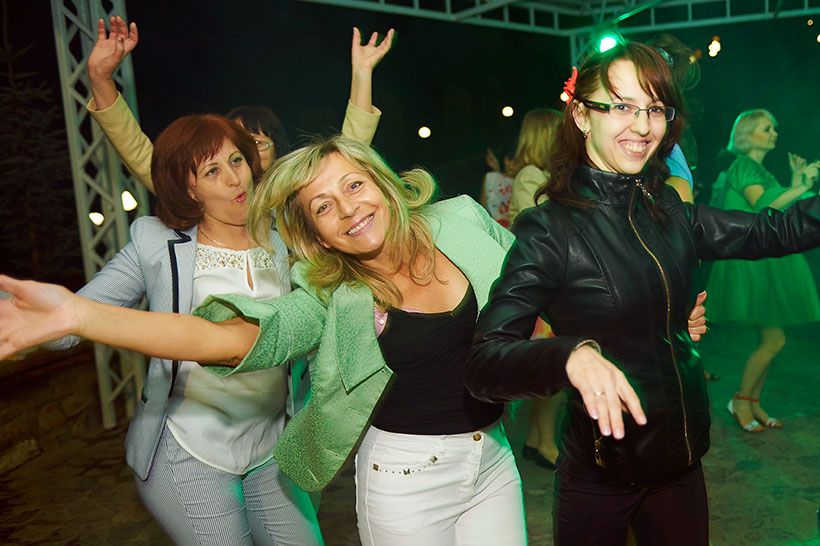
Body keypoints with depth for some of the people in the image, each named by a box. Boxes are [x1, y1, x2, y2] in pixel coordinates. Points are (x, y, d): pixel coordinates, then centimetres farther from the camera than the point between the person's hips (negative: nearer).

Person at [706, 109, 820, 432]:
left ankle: (753, 403, 19)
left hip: (768, 262, 9)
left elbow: (778, 211, 15)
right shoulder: (744, 166, -9)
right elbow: (762, 205, -25)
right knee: (774, 340, -9)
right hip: (752, 260, -9)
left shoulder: (760, 170, 20)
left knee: (769, 340, 9)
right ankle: (740, 400, 7)